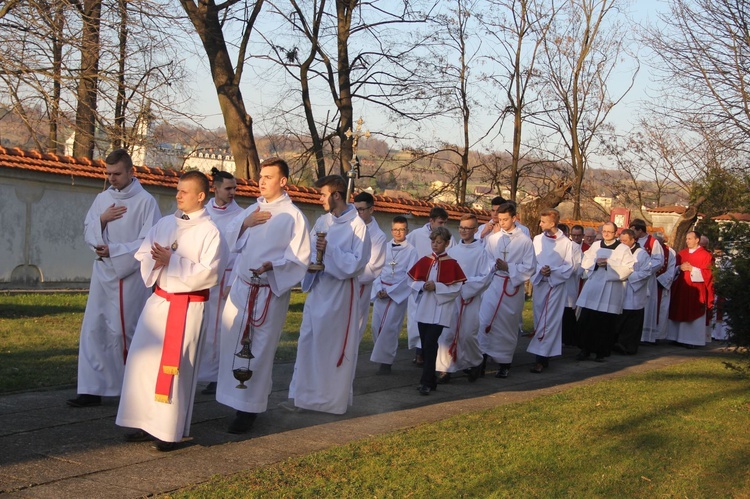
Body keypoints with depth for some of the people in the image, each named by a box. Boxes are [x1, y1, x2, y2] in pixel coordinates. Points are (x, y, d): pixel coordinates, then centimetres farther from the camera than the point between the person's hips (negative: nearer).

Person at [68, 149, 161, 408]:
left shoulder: (146, 201, -8)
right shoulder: (102, 199, 10)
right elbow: (88, 233, 12)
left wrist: (113, 250, -18)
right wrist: (102, 219, -7)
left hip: (130, 276, -6)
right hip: (103, 273, 6)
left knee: (124, 331, -3)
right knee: (93, 329, 4)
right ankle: (93, 389, 10)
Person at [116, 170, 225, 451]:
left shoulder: (209, 232, -8)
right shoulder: (164, 224, 10)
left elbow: (209, 273, -17)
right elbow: (143, 255, 11)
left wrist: (172, 262, -18)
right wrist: (155, 261, -11)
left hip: (188, 307, -6)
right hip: (158, 300, 6)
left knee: (175, 367, -4)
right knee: (143, 360, 5)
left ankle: (169, 432, 7)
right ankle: (147, 424, 16)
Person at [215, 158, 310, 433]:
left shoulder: (293, 216, -8)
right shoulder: (253, 210, 13)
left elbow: (299, 259, -11)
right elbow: (231, 242, 13)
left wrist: (271, 266, -25)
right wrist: (244, 224, -4)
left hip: (270, 292, -6)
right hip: (241, 287, 6)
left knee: (259, 350, -2)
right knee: (233, 343, 8)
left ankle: (249, 409, 7)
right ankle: (236, 398, 22)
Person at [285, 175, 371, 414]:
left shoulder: (357, 226, -10)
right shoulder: (322, 222, 8)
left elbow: (357, 263, -13)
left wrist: (330, 250, -21)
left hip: (340, 292, -6)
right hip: (317, 289, 6)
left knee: (337, 345, 2)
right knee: (308, 342, 7)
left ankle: (335, 398, 14)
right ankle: (301, 394, 15)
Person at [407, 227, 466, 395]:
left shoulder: (451, 264, -2)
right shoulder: (424, 261, 9)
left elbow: (456, 288, -7)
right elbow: (414, 283, 11)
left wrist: (436, 286, -16)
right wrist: (423, 286, -9)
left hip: (440, 311, -4)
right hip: (423, 310, 5)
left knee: (430, 344, -12)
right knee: (426, 345, 8)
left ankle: (426, 382, -9)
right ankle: (430, 380, 19)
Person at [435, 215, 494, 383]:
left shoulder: (482, 252, -3)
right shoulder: (453, 251, 11)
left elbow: (485, 278, -8)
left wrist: (465, 282, -14)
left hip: (471, 298, -4)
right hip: (451, 297, 4)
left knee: (467, 334, -6)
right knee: (447, 334, -3)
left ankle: (475, 363, 20)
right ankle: (445, 369, 2)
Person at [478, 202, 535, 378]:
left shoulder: (525, 241, -2)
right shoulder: (493, 239, 5)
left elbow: (529, 267, -3)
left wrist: (508, 267, -13)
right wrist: (493, 266, -11)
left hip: (513, 287, -1)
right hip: (493, 284, 1)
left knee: (508, 327, 7)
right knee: (485, 321, -13)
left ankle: (505, 364, 20)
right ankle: (482, 358, -8)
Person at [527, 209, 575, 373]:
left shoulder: (566, 242, -4)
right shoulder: (537, 239, 3)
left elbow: (570, 266, -3)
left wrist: (553, 271, -16)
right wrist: (540, 270, -15)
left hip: (556, 285, -4)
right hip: (539, 283, 4)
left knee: (549, 321, -6)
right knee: (540, 320, 7)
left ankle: (541, 358, -7)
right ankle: (544, 356, 16)